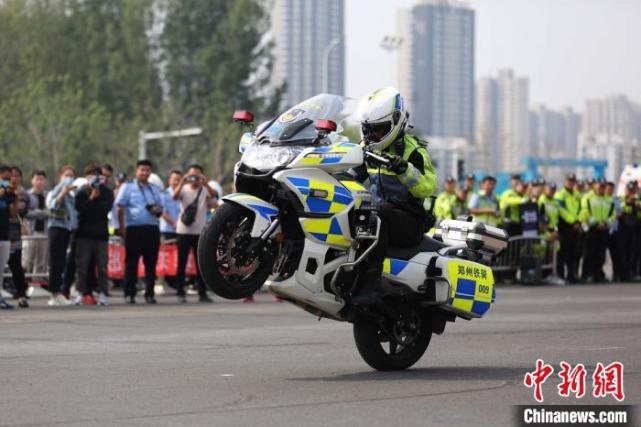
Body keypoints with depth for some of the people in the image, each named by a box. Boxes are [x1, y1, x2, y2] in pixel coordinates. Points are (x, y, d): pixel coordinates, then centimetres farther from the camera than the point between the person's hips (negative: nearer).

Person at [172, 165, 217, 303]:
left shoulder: (205, 190, 4)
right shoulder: (184, 189, 3)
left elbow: (213, 194, -16)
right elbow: (174, 196, -16)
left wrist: (205, 183, -30)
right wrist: (183, 182, -26)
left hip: (200, 232, 0)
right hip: (183, 231, 0)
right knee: (182, 263, 2)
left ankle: (202, 293, 5)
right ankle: (180, 293, 7)